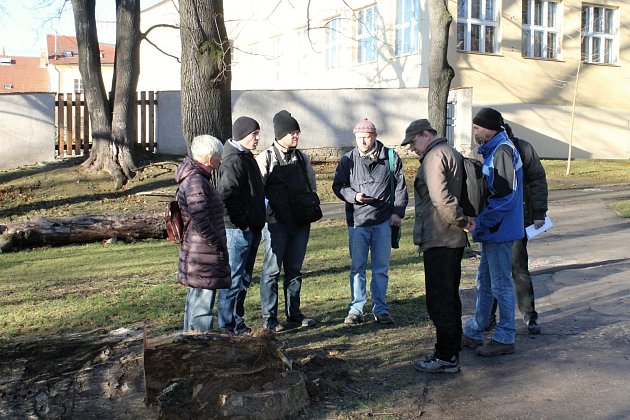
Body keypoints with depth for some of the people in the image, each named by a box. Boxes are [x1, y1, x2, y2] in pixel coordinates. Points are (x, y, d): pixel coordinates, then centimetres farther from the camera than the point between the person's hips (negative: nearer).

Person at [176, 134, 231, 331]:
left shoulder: (197, 177, 14)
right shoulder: (196, 182, -19)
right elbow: (200, 222, -24)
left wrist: (219, 245, 18)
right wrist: (219, 246, -15)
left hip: (196, 254, 11)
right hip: (204, 257, -11)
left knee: (194, 303, 19)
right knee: (201, 307, -5)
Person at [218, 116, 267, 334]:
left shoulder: (247, 157, 17)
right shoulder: (233, 161, -16)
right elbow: (227, 197, -23)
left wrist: (257, 222, 18)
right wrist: (242, 224, -20)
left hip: (251, 229, 10)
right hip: (238, 230, -10)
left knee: (244, 279, 16)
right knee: (233, 279, -4)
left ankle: (237, 323, 26)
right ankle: (227, 327, 4)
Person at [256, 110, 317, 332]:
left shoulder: (302, 158, 11)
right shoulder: (265, 159, -7)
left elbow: (312, 185, 22)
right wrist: (268, 215, -12)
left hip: (301, 223, 6)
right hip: (276, 224, -5)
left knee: (294, 270, 13)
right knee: (272, 271, -1)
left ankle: (294, 313, 23)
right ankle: (269, 318, 7)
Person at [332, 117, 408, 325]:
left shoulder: (390, 157, 2)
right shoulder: (348, 159, 2)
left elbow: (400, 187, 6)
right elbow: (338, 185, 7)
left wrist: (398, 212, 0)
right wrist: (353, 196, -11)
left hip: (383, 222, 0)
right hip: (357, 222, 0)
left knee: (381, 268, 7)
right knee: (357, 267, 4)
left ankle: (381, 309, 18)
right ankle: (356, 309, 13)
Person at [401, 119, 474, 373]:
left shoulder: (434, 156, -13)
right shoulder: (451, 153, 20)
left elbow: (440, 198, -25)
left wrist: (461, 220, -14)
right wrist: (463, 220, 5)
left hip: (439, 241, -10)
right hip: (454, 240, 10)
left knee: (439, 300, -4)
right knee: (450, 297, 16)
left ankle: (446, 357, 1)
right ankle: (452, 350, 25)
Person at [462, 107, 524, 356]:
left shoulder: (502, 151, -17)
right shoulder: (492, 150, 14)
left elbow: (505, 194, -23)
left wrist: (483, 224, -18)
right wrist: (481, 223, 14)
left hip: (499, 231, -10)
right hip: (492, 231, 10)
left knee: (501, 285, -1)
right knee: (484, 283, 16)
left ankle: (504, 339, 10)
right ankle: (473, 333, 26)